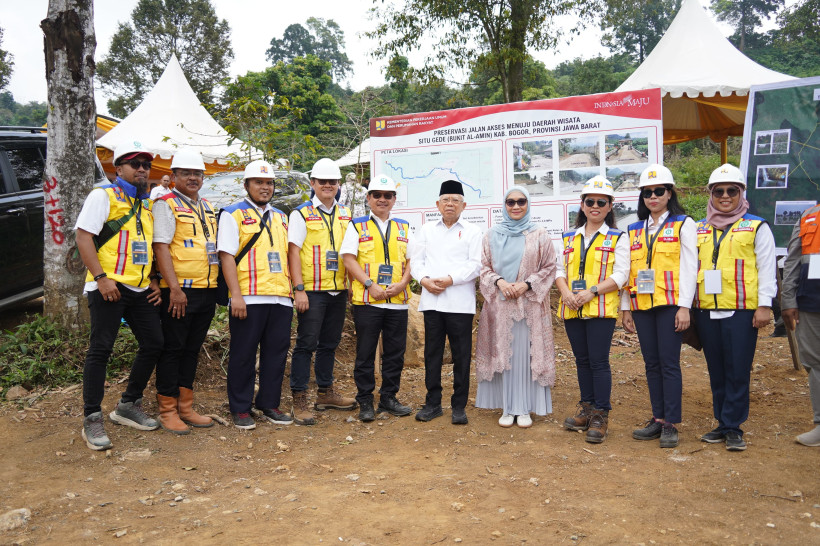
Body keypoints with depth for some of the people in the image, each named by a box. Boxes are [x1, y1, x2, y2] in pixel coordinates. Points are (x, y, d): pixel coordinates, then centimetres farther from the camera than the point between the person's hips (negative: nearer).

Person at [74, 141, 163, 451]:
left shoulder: (147, 203, 19)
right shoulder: (104, 195, -2)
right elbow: (83, 236, -11)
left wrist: (154, 280, 11)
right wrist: (101, 277, -18)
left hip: (141, 289, 7)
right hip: (109, 287, -7)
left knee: (153, 344, 7)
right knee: (100, 350, -5)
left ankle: (128, 405, 23)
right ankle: (92, 421, 4)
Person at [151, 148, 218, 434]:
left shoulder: (207, 207, 18)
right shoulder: (166, 204, -5)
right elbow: (161, 247, -13)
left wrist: (219, 286, 17)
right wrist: (174, 288, -21)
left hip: (207, 290, 7)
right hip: (180, 291, -7)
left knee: (192, 349, 13)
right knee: (172, 349, 1)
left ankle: (185, 407, 22)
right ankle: (168, 410, 11)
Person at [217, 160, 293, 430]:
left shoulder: (280, 217, 20)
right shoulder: (233, 214, 2)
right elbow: (226, 255, -6)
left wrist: (292, 290, 14)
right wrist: (236, 295, -15)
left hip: (281, 297, 6)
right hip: (249, 297, -5)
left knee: (277, 352, 8)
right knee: (243, 354, 2)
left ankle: (269, 404, 21)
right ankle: (240, 409, 13)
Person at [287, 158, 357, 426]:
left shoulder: (346, 214, 13)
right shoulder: (301, 213, -2)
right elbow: (293, 252, -8)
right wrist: (299, 289, -15)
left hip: (339, 290, 5)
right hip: (312, 291, -5)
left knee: (330, 343, 14)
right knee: (306, 343, -3)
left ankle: (326, 393, 26)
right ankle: (299, 401, 4)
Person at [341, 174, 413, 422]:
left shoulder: (404, 227, 14)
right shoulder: (357, 226, 5)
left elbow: (411, 259, 11)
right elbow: (349, 259, -3)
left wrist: (402, 283, -8)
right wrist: (370, 285, -13)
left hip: (398, 300, 3)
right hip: (366, 300, -3)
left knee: (395, 352, 8)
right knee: (365, 353, 2)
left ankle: (389, 397, 21)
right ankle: (365, 402, 13)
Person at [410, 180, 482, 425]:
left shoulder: (472, 231, 6)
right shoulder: (427, 230, 16)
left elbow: (476, 264, -3)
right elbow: (416, 260, 9)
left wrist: (450, 279, -13)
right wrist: (424, 279, -9)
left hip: (460, 302, -2)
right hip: (431, 301, 3)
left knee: (461, 355, 1)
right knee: (432, 352, 7)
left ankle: (459, 406, 12)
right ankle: (433, 402, 18)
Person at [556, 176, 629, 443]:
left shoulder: (617, 238, 3)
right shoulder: (569, 238, 16)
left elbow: (620, 274, -6)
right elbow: (560, 269, 13)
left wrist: (592, 291, -18)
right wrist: (565, 292, -8)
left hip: (601, 309, -4)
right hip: (572, 310, 4)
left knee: (599, 361, -5)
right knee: (582, 360, 11)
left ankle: (601, 414, 4)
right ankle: (586, 408, 23)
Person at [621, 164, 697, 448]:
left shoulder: (683, 224, 3)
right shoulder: (634, 230, 16)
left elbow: (689, 267, -3)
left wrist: (684, 306, -11)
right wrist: (626, 307, 10)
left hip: (670, 304, -4)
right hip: (642, 306, 5)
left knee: (669, 363, -4)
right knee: (652, 364, 8)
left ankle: (670, 424, 3)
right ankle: (658, 419, 17)